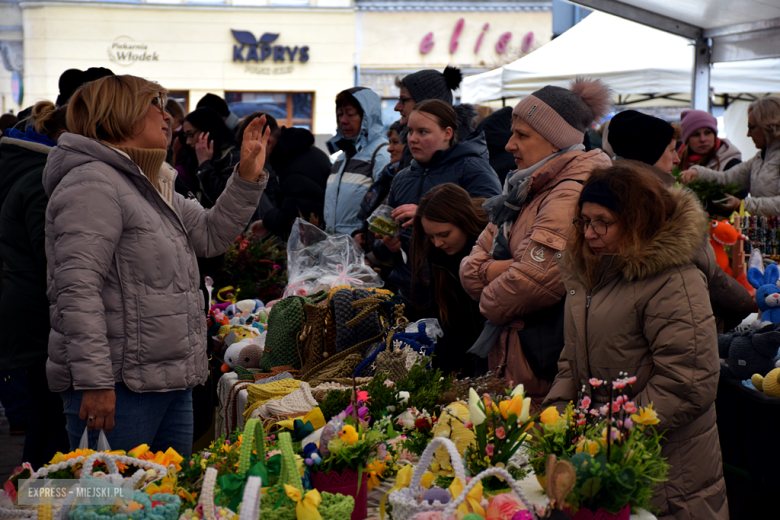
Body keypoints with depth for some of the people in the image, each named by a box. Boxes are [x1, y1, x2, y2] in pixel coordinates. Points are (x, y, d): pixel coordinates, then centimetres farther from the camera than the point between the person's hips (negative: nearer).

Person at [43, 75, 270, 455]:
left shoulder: (152, 187, 19)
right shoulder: (93, 183, -13)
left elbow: (210, 236, 26)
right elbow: (77, 290, -21)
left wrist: (248, 177, 13)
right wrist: (94, 381, -26)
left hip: (172, 381, 10)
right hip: (119, 388, -10)